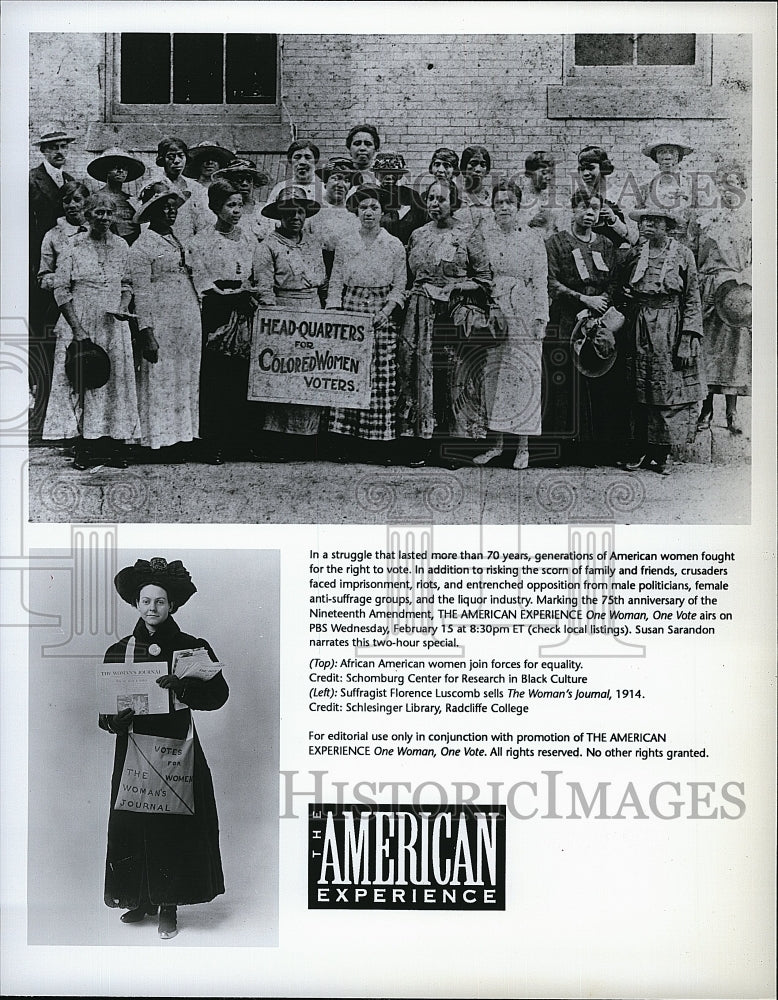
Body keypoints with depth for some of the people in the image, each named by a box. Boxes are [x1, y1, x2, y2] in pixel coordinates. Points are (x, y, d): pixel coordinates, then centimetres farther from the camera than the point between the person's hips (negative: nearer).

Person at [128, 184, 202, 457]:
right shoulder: (142, 246, -4)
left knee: (187, 379, 8)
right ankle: (160, 440, 4)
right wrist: (146, 332, -15)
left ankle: (181, 432, 15)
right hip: (161, 324, -7)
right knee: (159, 380, -2)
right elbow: (141, 293, -8)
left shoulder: (179, 242, 18)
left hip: (189, 322, 7)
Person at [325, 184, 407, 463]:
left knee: (382, 377, -5)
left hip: (382, 317, -1)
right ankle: (346, 441, 1)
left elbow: (399, 287, 5)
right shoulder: (345, 244, 7)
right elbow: (336, 283, 8)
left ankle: (382, 447, -1)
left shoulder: (395, 245, 4)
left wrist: (388, 309, -11)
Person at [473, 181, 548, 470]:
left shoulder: (532, 236, 3)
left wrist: (540, 317, -5)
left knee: (523, 375, -3)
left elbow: (540, 280, 1)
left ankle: (523, 446, 3)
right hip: (491, 313, 2)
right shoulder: (484, 233, 8)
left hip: (523, 314, -2)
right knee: (491, 375, 2)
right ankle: (497, 441, 11)